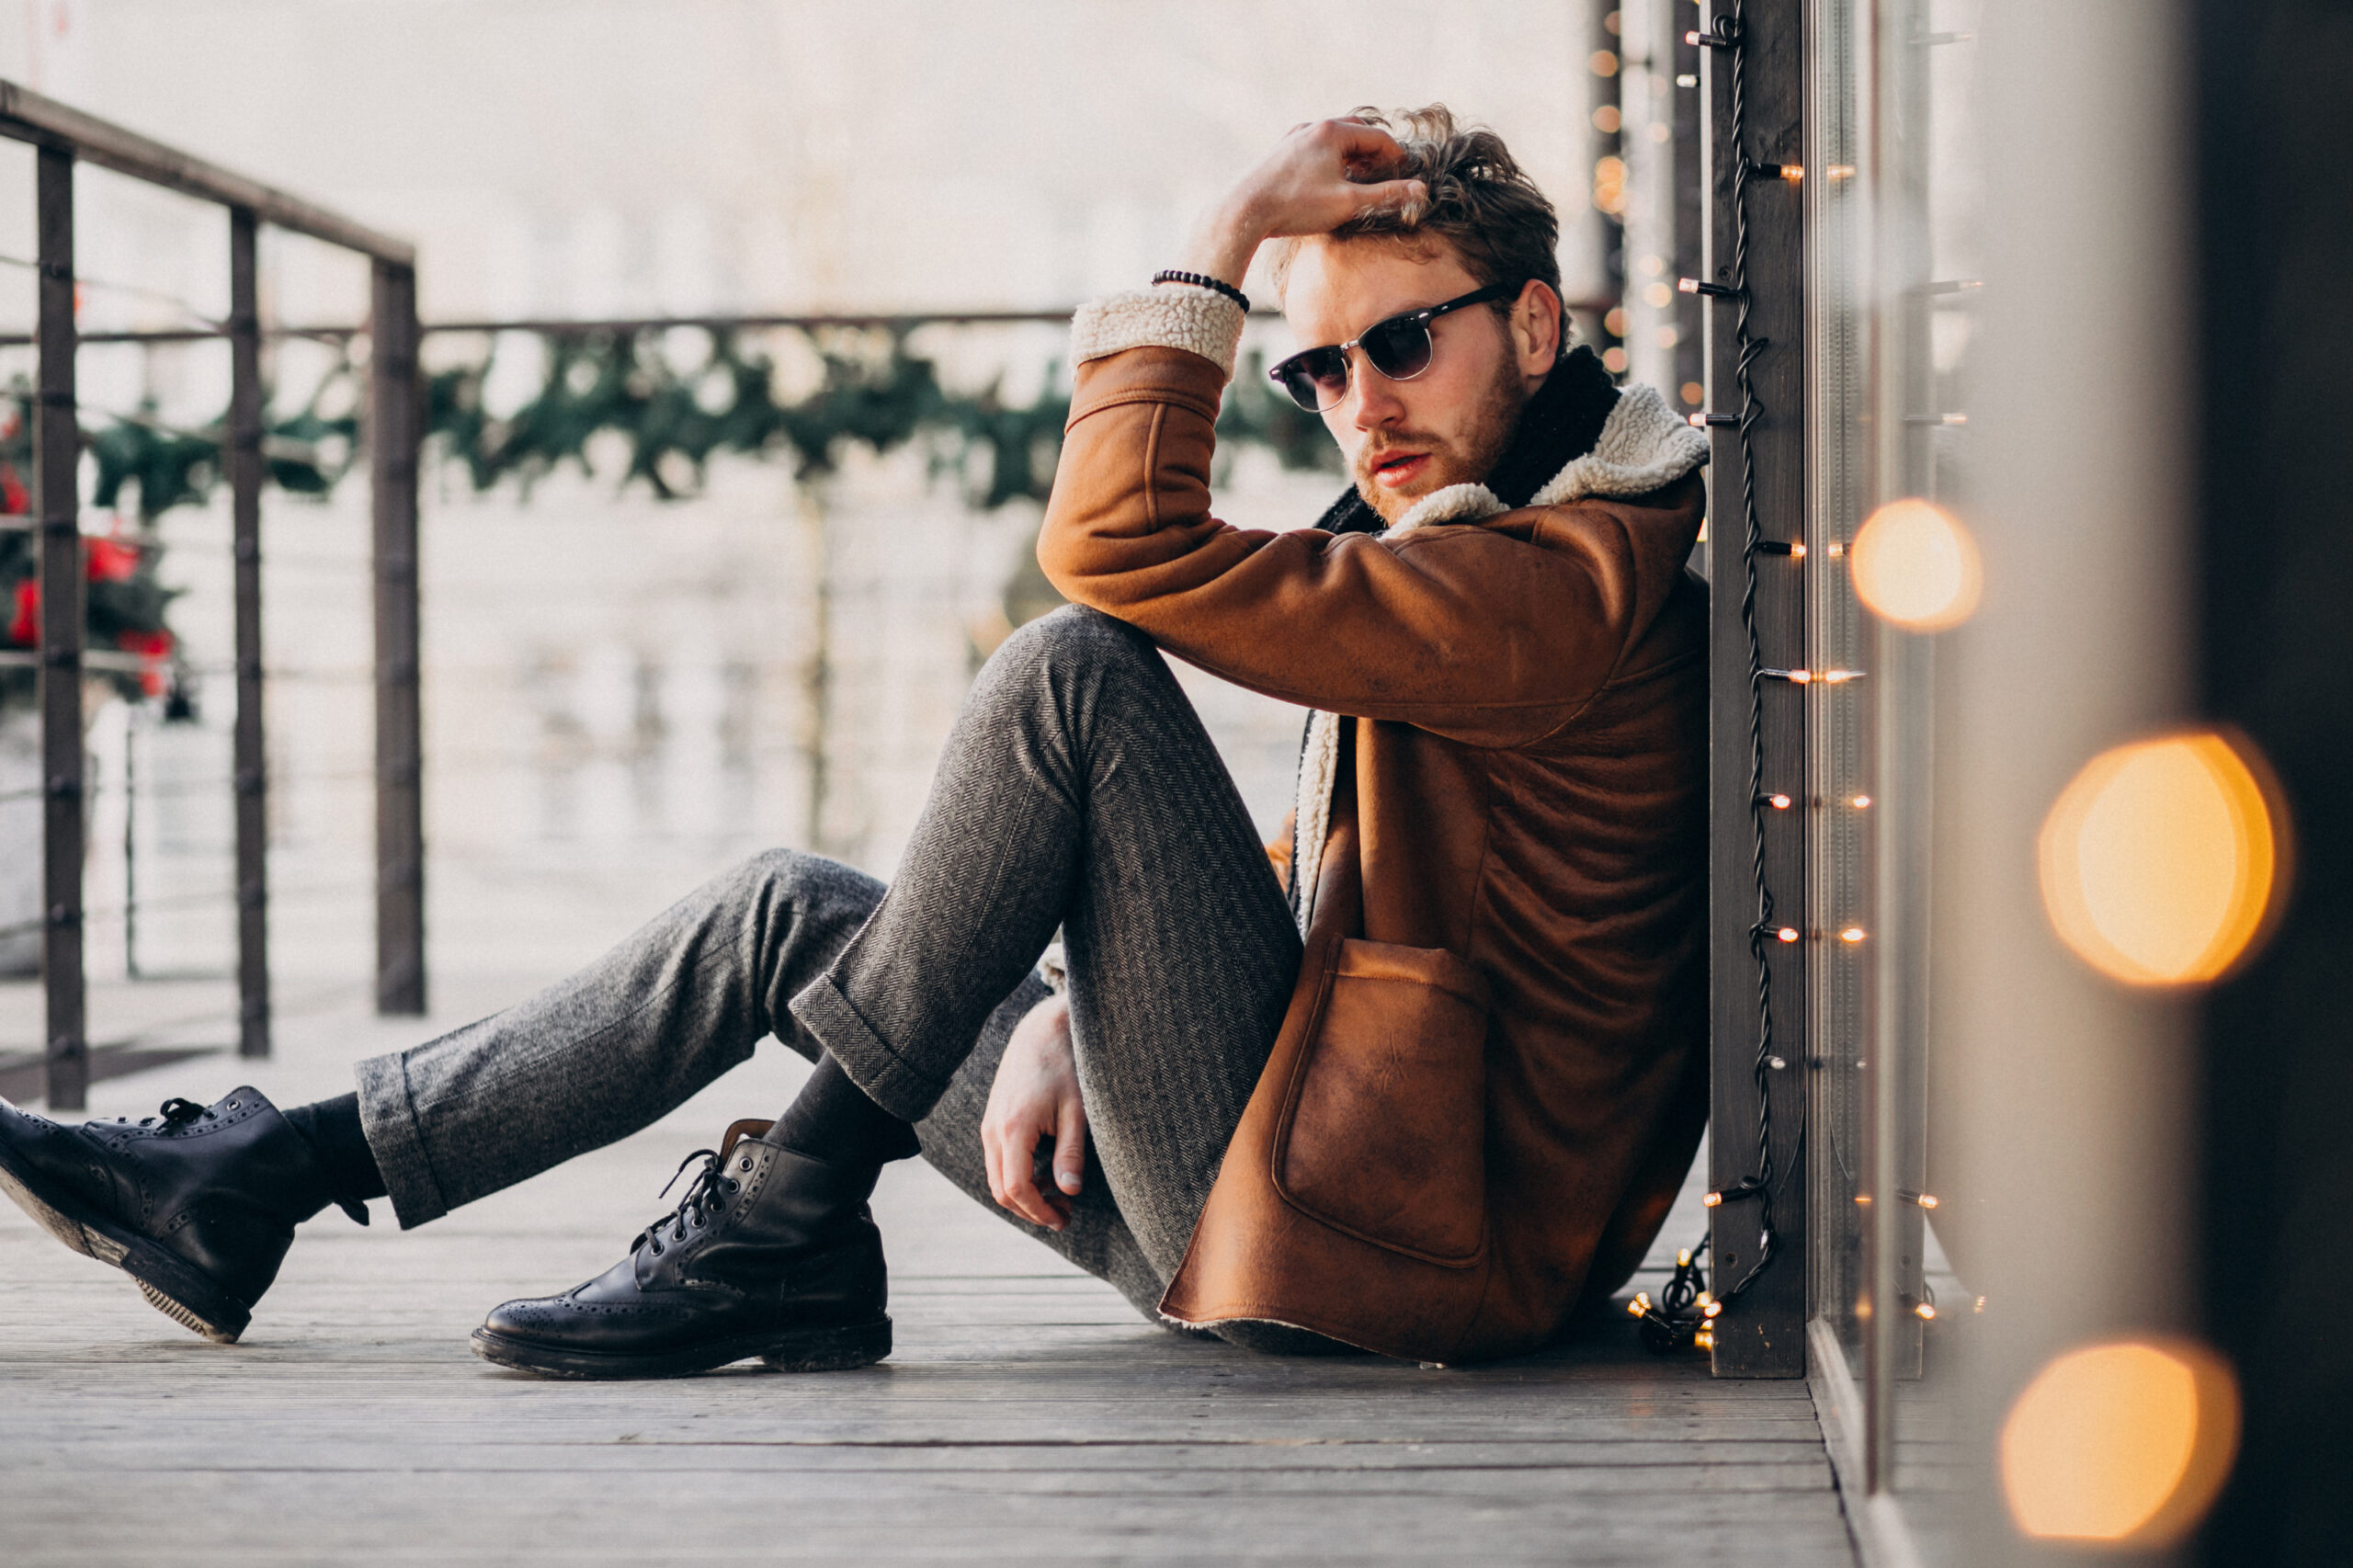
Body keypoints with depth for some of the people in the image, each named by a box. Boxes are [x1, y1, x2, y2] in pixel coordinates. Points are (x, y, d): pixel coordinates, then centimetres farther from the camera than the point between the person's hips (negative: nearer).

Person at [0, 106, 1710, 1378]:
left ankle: (792, 1219, -12)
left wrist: (1223, 240, -12)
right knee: (795, 908, 10)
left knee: (1069, 673, -21)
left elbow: (1118, 543, -23)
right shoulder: (1469, 545, 18)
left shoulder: (1576, 576, -15)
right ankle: (259, 1182, 11)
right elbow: (1301, 877, 20)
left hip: (1380, 1228, -10)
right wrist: (1064, 1012, 4)